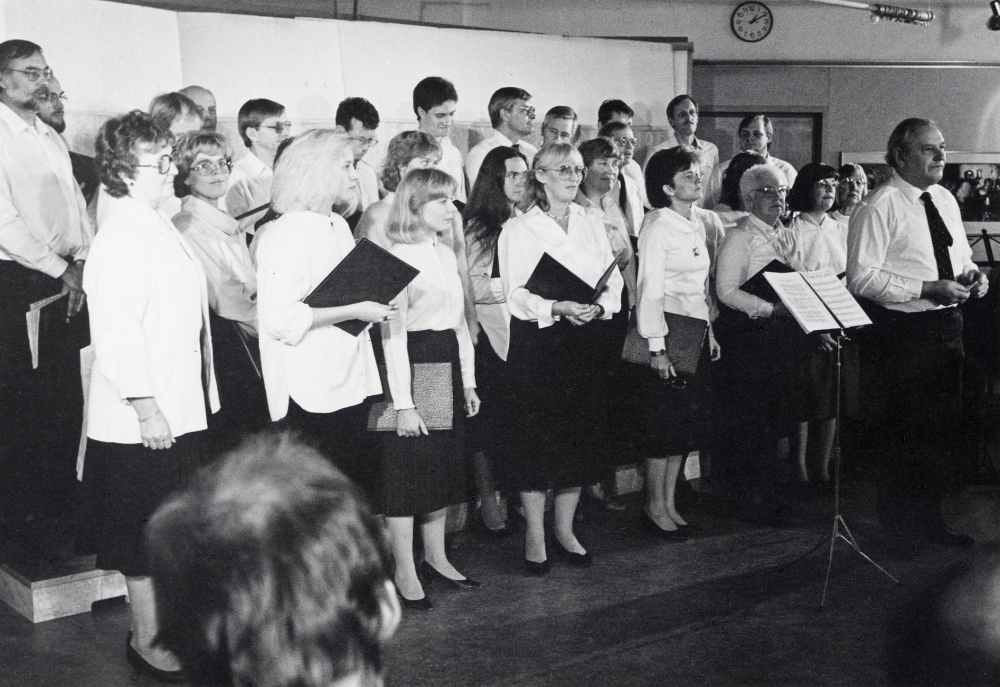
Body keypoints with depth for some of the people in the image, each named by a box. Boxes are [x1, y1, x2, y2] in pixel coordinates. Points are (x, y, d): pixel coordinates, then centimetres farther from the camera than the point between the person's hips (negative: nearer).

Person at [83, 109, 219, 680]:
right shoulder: (121, 238, -19)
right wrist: (146, 408, -23)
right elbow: (116, 333, -23)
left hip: (181, 408, 10)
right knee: (145, 536, 4)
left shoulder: (161, 226, 11)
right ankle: (147, 641, 17)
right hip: (144, 419, -10)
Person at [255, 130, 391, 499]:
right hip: (311, 395, -8)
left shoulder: (339, 226, 15)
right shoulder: (287, 233, -13)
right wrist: (354, 311, -19)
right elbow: (282, 319, -22)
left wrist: (373, 304, 8)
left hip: (350, 383, 9)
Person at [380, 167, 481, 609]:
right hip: (412, 367, -8)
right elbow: (392, 335, -17)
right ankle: (405, 574, 10)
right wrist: (403, 402, -19)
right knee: (407, 469, -1)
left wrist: (468, 381, 15)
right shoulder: (397, 258, -13)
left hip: (448, 366, 8)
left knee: (444, 464, 15)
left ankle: (436, 558, 29)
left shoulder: (447, 255, 12)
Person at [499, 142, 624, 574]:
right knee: (538, 436, -2)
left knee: (583, 433, 7)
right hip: (537, 340, -4)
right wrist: (558, 308, -24)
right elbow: (516, 294, -9)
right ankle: (535, 535, 10)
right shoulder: (519, 230, 0)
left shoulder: (593, 223, 14)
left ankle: (565, 530, 21)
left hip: (588, 339, 5)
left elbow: (614, 280, 10)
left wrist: (598, 305, -11)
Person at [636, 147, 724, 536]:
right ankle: (655, 507, 10)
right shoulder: (657, 227, -12)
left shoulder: (700, 223, 12)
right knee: (664, 420, -2)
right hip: (669, 329, -8)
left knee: (688, 417, 11)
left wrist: (710, 332, 14)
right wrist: (656, 346, -18)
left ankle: (669, 502, 21)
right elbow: (650, 289, -15)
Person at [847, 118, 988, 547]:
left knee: (944, 427, 13)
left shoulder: (946, 201, 14)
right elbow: (861, 277, -19)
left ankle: (930, 517, 27)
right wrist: (927, 289, -22)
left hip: (946, 324, 8)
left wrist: (971, 276, 1)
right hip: (901, 330, -8)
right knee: (905, 430, -2)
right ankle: (899, 521, 15)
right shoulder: (878, 208, -12)